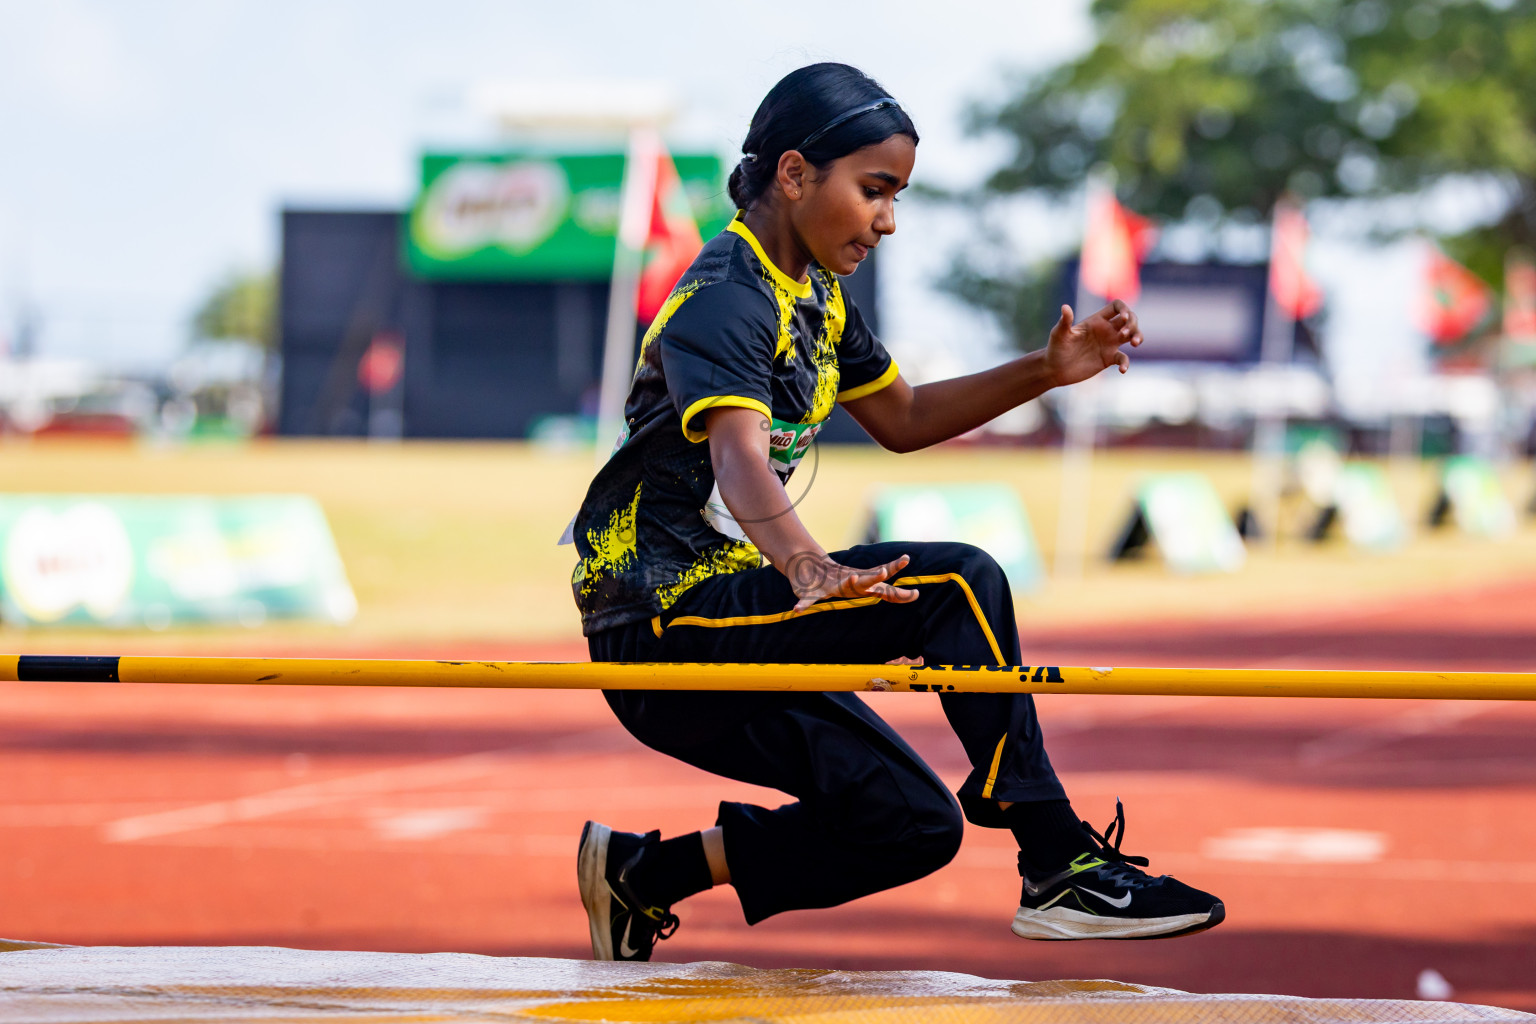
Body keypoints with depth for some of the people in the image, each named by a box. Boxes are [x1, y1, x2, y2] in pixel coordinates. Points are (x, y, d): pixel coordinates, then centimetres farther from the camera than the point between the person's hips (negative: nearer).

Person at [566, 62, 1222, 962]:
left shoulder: (816, 296, 13)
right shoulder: (723, 303, -17)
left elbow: (902, 420, 26)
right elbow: (738, 457, -35)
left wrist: (1045, 373, 12)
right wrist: (807, 567, -55)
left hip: (725, 622, 10)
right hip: (666, 618, -10)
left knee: (912, 828, 8)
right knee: (962, 585, -22)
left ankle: (642, 873, 17)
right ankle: (1060, 869, -18)